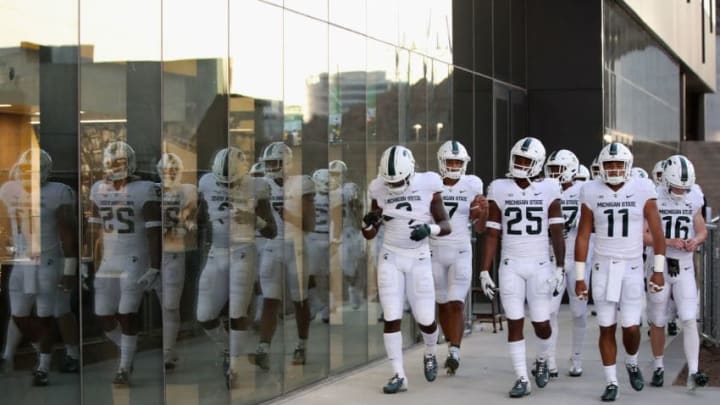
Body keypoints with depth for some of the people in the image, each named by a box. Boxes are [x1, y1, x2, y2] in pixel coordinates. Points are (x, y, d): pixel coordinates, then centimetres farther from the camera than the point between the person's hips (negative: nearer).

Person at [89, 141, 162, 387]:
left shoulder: (144, 190, -11)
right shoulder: (99, 190, 7)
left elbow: (155, 232, -12)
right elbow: (95, 228, 15)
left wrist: (154, 268, -16)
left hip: (135, 262, -6)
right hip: (108, 263, 6)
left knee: (127, 315, -8)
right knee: (104, 318, 4)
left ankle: (125, 369, 6)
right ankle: (127, 352, 29)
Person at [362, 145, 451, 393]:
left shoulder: (427, 186, -10)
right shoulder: (379, 190, -4)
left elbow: (446, 225, -4)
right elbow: (370, 235, 4)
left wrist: (429, 229, -26)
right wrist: (368, 223, -20)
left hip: (419, 260, -1)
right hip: (391, 259, 1)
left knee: (426, 319, 3)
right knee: (392, 318, -6)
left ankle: (430, 355, 36)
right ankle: (399, 375, 2)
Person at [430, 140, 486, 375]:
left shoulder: (472, 186, 1)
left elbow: (479, 228, 4)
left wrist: (484, 211, -15)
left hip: (461, 252, -1)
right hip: (435, 251, 1)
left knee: (457, 304, -11)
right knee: (443, 303, 9)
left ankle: (455, 352, -13)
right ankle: (452, 346, 25)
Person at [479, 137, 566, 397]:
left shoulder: (549, 189, -2)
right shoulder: (499, 189, 0)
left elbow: (556, 232, -1)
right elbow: (492, 234, 2)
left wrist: (560, 267, -7)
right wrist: (485, 271, -1)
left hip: (540, 266, -1)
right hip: (510, 267, 1)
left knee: (541, 323, 3)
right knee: (514, 323, 0)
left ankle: (542, 361, 33)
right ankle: (522, 379, 7)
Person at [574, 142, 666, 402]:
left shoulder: (642, 191, -4)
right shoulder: (592, 193, -2)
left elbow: (657, 233, -3)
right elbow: (582, 237, 1)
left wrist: (658, 270, -9)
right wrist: (579, 277, -1)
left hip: (632, 268, -1)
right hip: (603, 268, 1)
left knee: (631, 327, -4)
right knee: (607, 328, 3)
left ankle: (632, 363, 27)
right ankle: (611, 382, 14)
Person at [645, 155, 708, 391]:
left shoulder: (694, 199, 3)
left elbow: (702, 231, 12)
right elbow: (642, 234, -13)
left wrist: (695, 241, -11)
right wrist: (668, 242, -25)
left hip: (685, 267, 2)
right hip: (659, 267, -2)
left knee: (690, 320, -9)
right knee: (657, 322, 8)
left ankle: (693, 373, -11)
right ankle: (658, 368, 25)